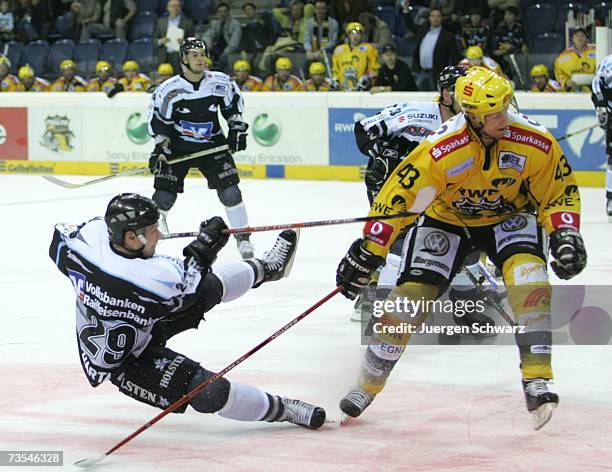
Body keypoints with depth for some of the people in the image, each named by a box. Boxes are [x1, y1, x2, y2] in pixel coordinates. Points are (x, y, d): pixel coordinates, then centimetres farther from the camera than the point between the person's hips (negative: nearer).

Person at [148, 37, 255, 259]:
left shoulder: (221, 82, -7)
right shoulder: (168, 90, -13)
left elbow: (233, 105, 11)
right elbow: (159, 121, -5)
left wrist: (237, 128, 2)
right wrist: (160, 149, -12)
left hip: (212, 145, 1)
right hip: (178, 147, -1)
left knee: (230, 190, -9)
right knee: (164, 194, -9)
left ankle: (243, 238, 6)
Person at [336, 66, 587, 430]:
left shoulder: (537, 143, -25)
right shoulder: (440, 150, -33)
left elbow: (560, 192, -9)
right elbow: (398, 196, -27)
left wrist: (565, 234, -25)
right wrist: (367, 253, -27)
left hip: (508, 217, 1)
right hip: (446, 220, -1)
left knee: (529, 275, -27)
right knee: (413, 294, -10)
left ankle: (537, 379, -25)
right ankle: (369, 384, 11)